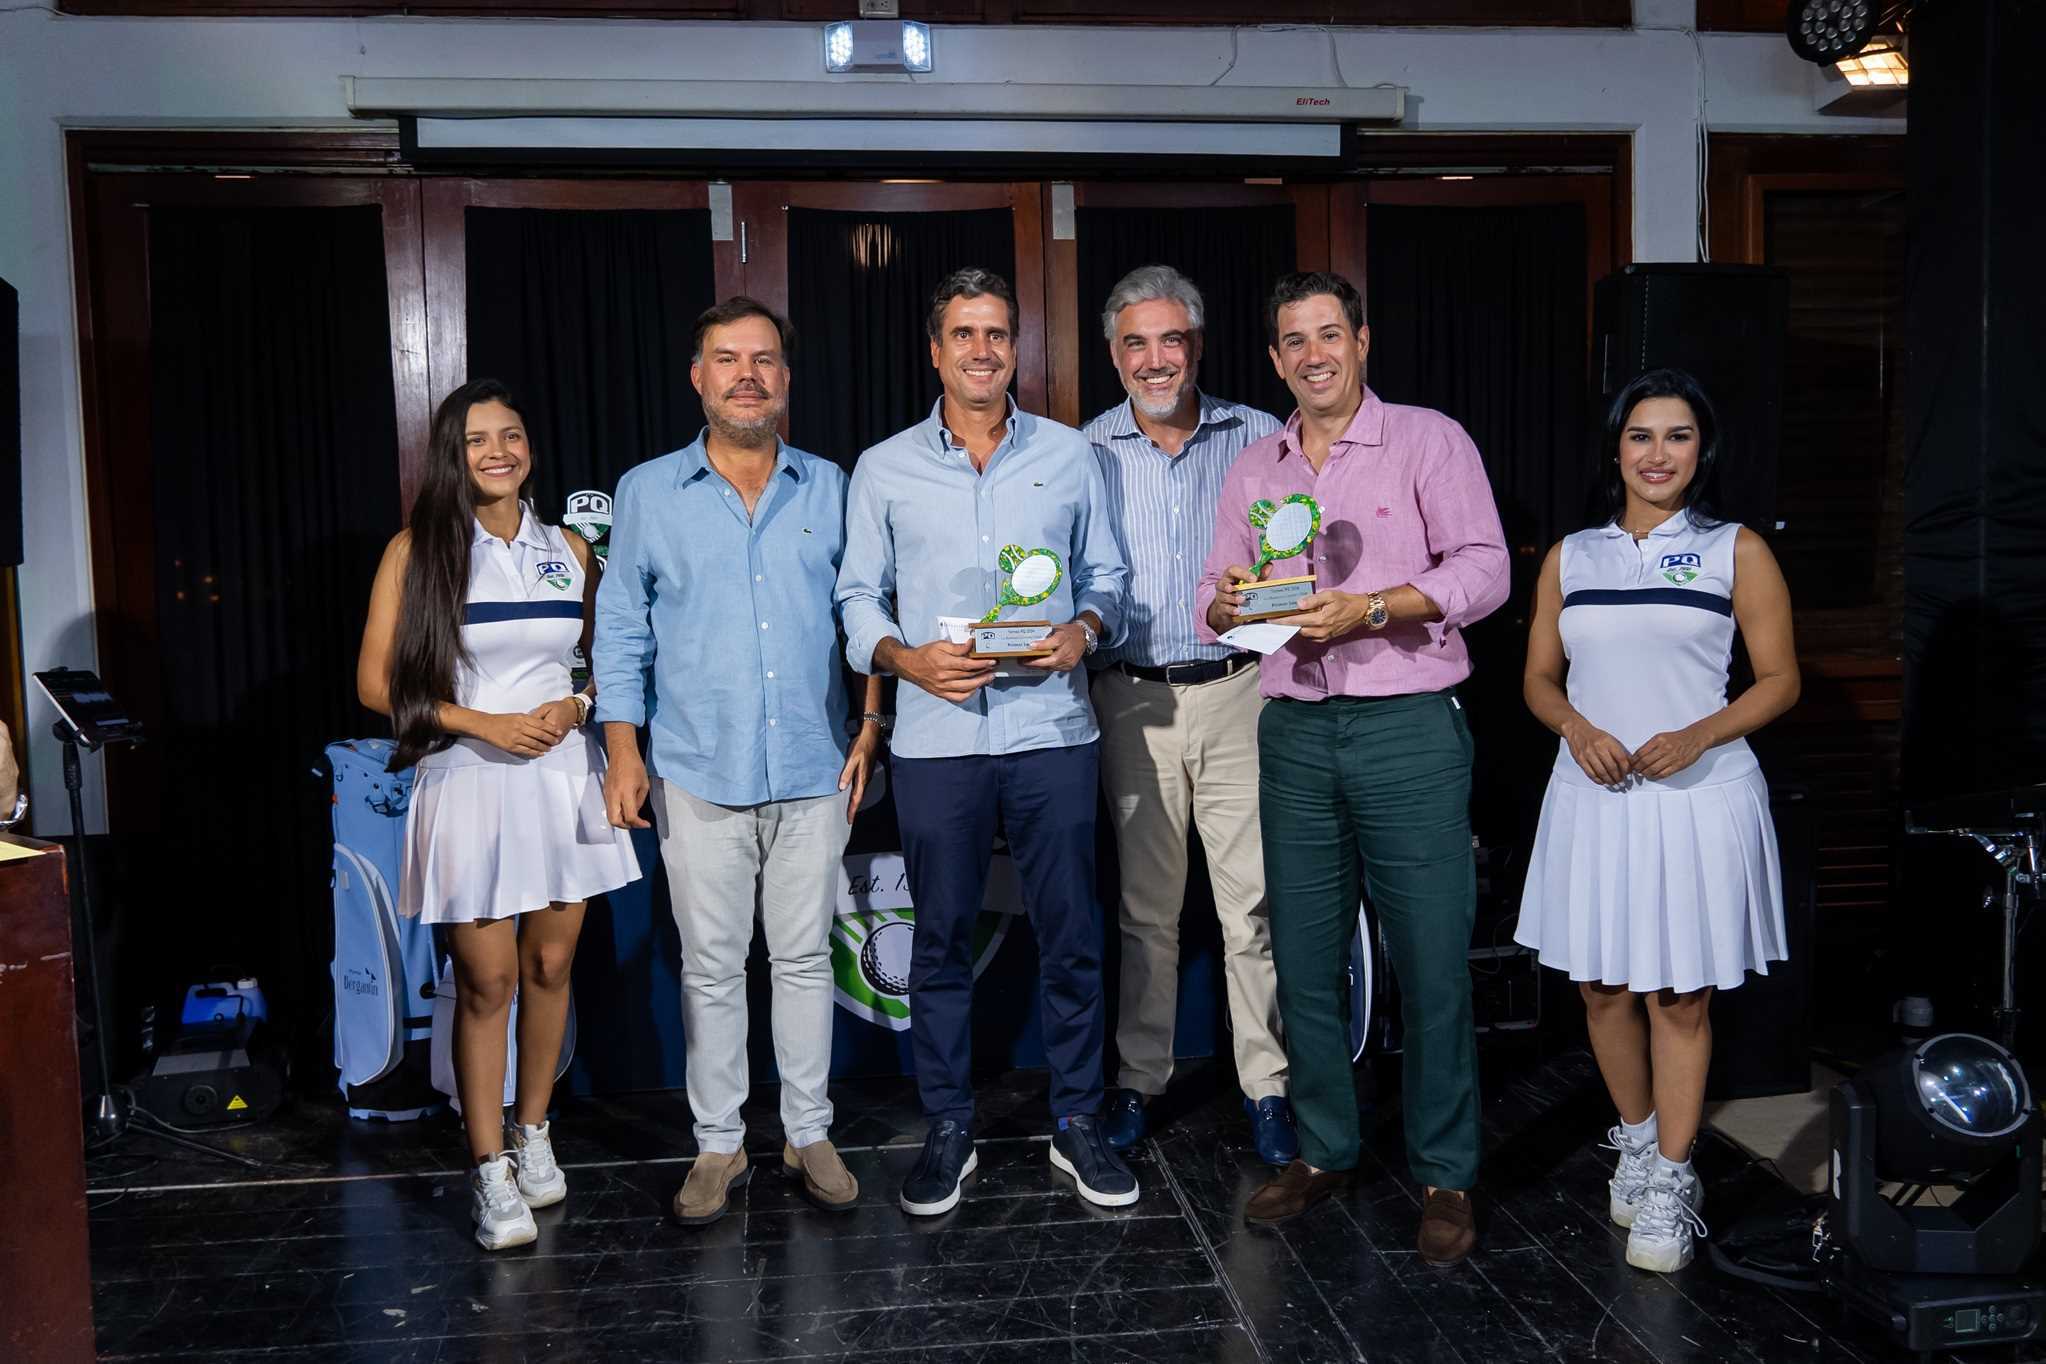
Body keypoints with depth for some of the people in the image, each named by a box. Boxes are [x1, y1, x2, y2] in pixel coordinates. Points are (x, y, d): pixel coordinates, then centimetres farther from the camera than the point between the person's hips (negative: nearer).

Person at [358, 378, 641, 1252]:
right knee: (486, 981, -2)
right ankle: (491, 1172, 9)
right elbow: (376, 683, -4)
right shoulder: (417, 551, -2)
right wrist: (484, 724, -13)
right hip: (468, 781, -3)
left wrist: (574, 705, -3)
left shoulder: (567, 549, 9)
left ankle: (533, 1130, 29)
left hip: (562, 776, 4)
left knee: (549, 965, 10)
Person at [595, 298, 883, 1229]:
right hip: (698, 773, -1)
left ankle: (809, 1134, 22)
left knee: (804, 958, 9)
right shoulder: (648, 492, 4)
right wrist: (623, 752, -3)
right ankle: (718, 1143, 20)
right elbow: (621, 630, 4)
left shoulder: (830, 489, 6)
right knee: (710, 967, 6)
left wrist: (869, 726, 1)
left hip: (813, 770, 1)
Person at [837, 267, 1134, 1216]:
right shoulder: (883, 469, 7)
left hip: (1052, 729, 0)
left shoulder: (1069, 454, 8)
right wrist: (907, 658, -10)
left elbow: (1105, 576, 12)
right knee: (941, 937, 7)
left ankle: (1078, 1122, 21)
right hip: (936, 737, 0)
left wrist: (1084, 629, -9)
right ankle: (947, 1129, 21)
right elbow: (859, 597, 8)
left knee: (1070, 934, 5)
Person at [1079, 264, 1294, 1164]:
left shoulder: (1259, 439, 4)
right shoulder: (1086, 453, 6)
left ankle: (1266, 1086, 15)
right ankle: (1139, 1079, 25)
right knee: (1146, 905, 11)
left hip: (1239, 693, -1)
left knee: (1254, 903, 1)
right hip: (1132, 703, 1)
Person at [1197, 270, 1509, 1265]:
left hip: (1409, 731, -4)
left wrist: (1371, 608, -19)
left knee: (1432, 960, -1)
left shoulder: (1429, 441, 2)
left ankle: (1445, 1175, 13)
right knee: (1303, 959, 9)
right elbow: (1215, 603, 15)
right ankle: (1322, 1152, 24)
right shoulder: (1254, 470, 16)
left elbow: (1483, 569, -7)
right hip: (1294, 735, 4)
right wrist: (1229, 602, -9)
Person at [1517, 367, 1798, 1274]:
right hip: (1593, 793, 3)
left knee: (1679, 993, 0)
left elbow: (1779, 679, 2)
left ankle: (1671, 1182, 12)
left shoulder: (1737, 552, 3)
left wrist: (1699, 736, -14)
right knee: (1602, 985, 9)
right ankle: (1637, 1140, 30)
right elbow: (1539, 679, 13)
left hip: (1696, 793, -3)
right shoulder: (1570, 557, 11)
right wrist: (1579, 729, -9)